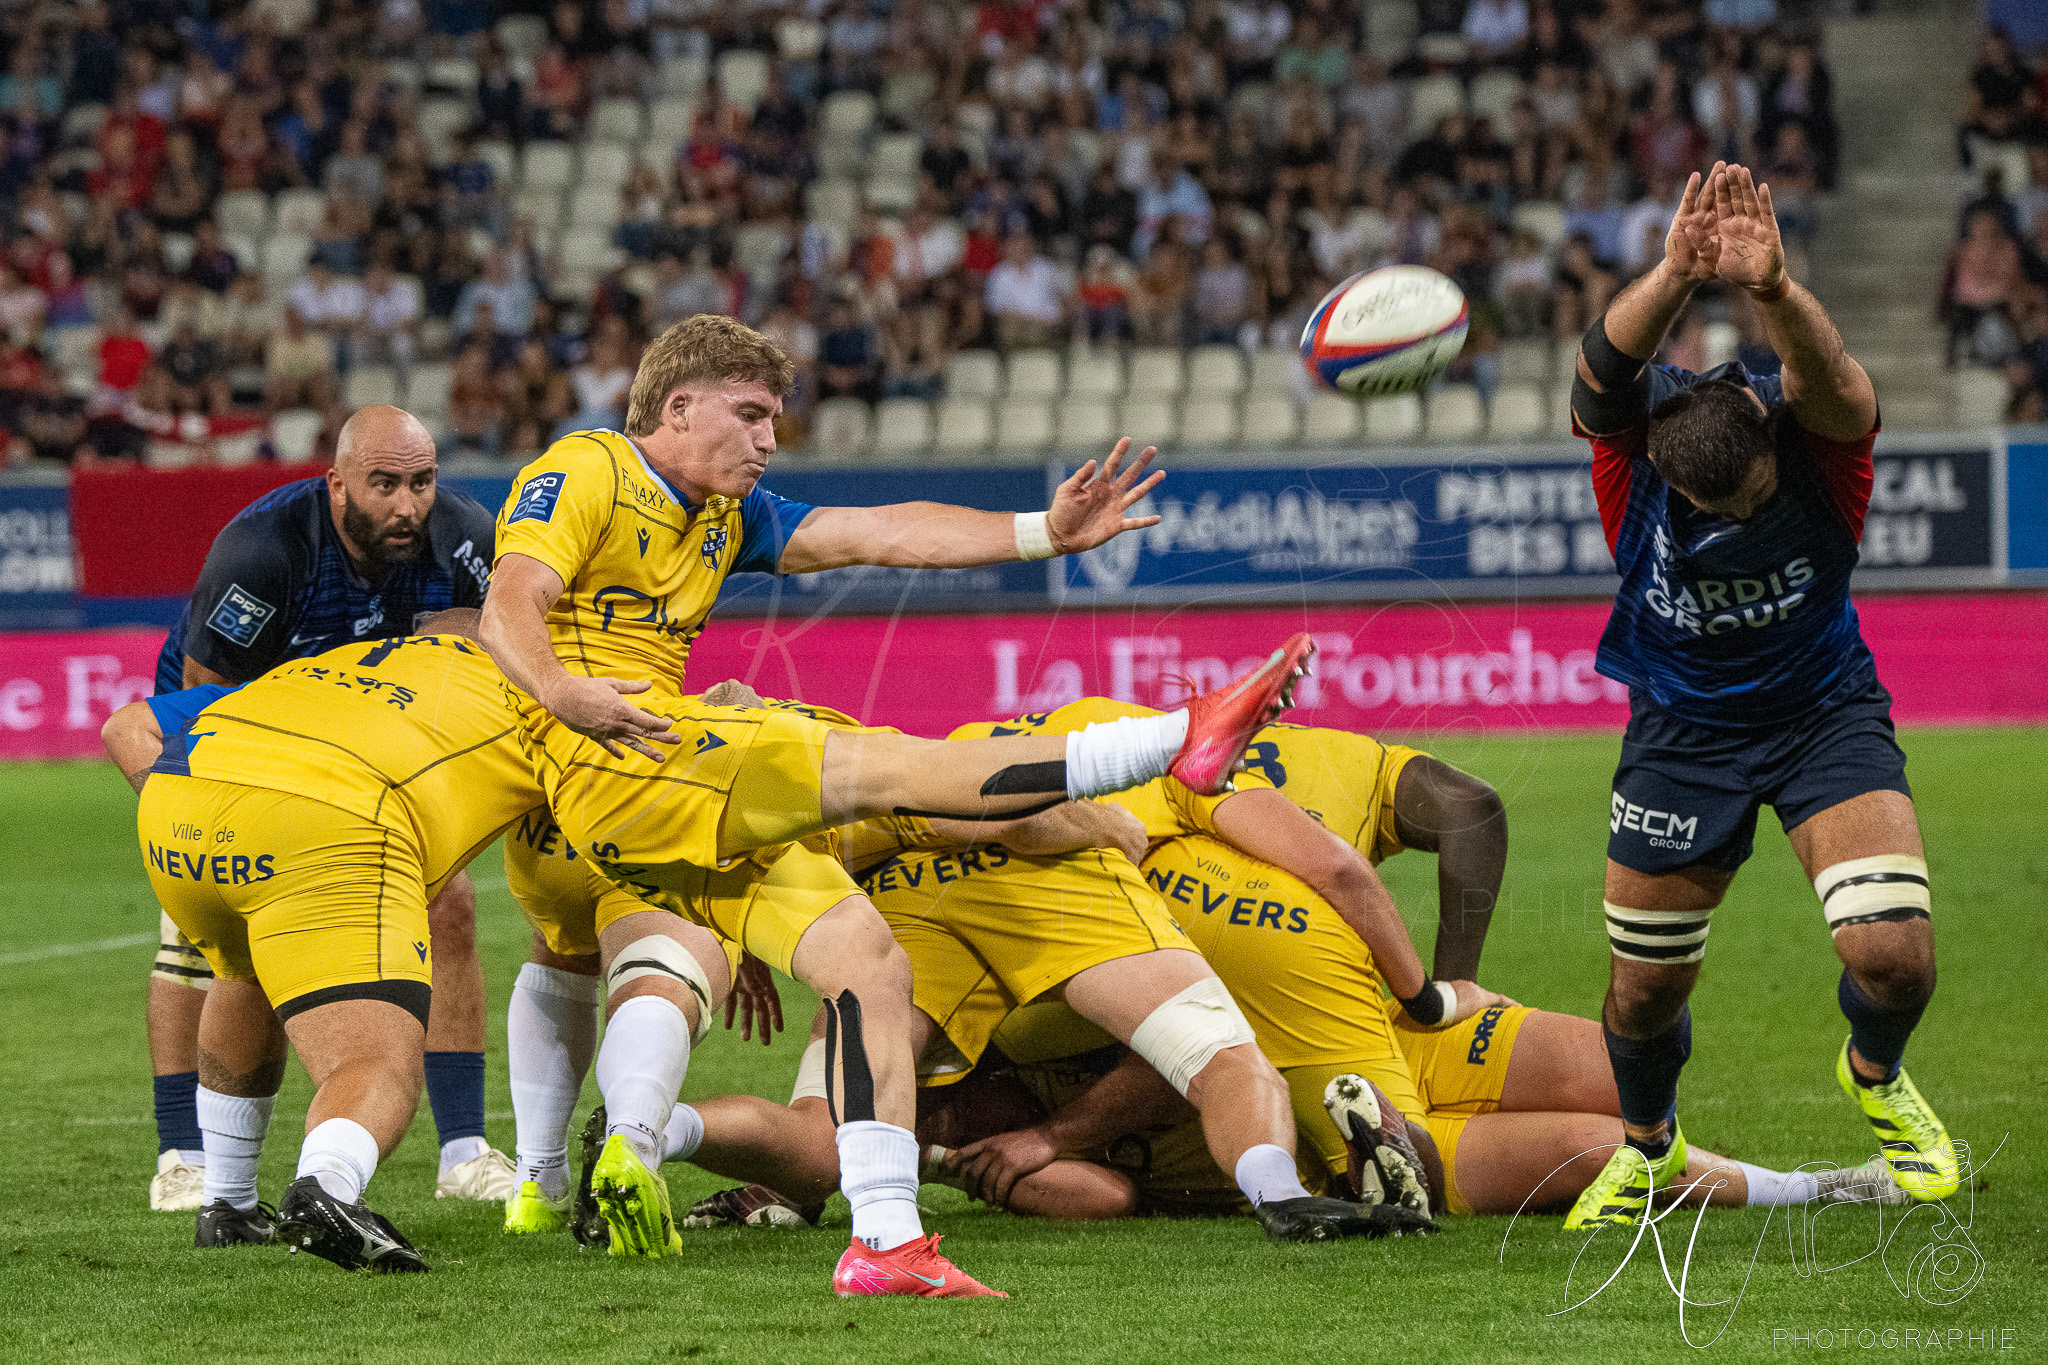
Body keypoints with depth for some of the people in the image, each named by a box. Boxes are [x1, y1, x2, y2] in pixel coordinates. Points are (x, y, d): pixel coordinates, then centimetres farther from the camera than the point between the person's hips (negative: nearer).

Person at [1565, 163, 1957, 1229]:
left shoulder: (1815, 430, -27)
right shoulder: (1631, 434, -24)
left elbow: (1835, 389, -52)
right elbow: (1603, 371, -48)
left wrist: (1771, 289, -73)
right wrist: (1675, 277, -69)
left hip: (1824, 710, -1)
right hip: (1681, 728, 1)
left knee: (1893, 953, -18)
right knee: (1646, 985, 7)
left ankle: (1876, 1075, 18)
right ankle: (1648, 1144, 41)